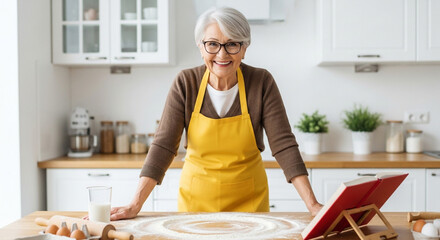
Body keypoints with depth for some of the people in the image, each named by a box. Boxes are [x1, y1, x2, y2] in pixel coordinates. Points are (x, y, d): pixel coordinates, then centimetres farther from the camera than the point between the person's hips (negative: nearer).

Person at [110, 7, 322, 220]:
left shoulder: (262, 83, -13)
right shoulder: (185, 83, -12)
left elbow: (283, 144, -15)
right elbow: (163, 145, -15)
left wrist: (312, 205, -23)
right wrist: (135, 205, -23)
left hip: (249, 201, 0)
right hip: (196, 199, 1)